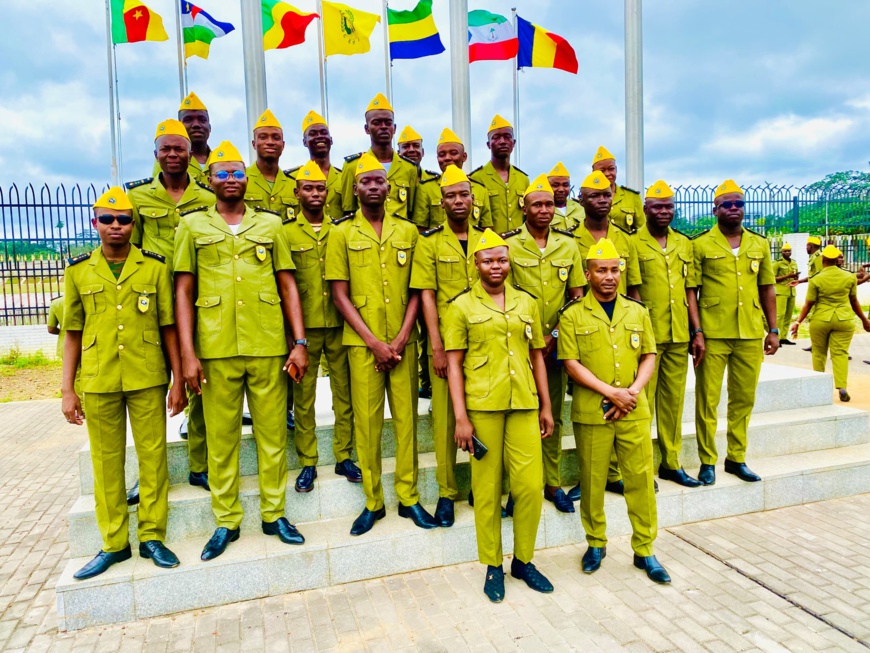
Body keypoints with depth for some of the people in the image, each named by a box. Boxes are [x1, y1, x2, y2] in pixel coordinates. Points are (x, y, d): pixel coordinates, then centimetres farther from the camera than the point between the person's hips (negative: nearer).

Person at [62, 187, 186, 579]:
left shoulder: (155, 267, 2)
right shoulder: (78, 271, 6)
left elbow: (169, 328, 3)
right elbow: (73, 335, 9)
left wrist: (178, 381, -1)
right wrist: (67, 390, 4)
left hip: (148, 379, -1)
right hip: (97, 382, 1)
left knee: (153, 456, 4)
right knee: (106, 462, 9)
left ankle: (152, 537, 18)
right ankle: (114, 543, 22)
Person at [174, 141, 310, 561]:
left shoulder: (270, 224, 11)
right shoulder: (193, 225, 8)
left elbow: (288, 285, 9)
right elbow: (183, 291, 5)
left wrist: (299, 342, 0)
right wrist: (187, 353, -3)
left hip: (268, 345, 1)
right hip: (216, 349, 0)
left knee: (272, 432, 6)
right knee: (221, 437, 7)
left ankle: (274, 514, 21)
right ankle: (226, 521, 22)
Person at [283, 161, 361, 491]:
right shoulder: (286, 231, 1)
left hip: (339, 324, 3)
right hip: (303, 326, -2)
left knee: (345, 391, 7)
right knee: (303, 395, 5)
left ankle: (344, 457, 21)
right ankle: (307, 463, 17)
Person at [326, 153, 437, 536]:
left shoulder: (407, 231, 9)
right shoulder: (343, 234, 4)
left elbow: (416, 289, 6)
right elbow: (340, 294, -1)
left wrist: (401, 338, -6)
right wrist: (373, 342, -9)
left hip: (403, 341, 2)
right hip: (362, 342, -1)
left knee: (407, 417, 5)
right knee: (366, 421, 3)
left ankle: (409, 497, 18)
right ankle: (372, 501, 16)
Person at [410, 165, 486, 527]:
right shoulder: (430, 241, 1)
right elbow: (427, 295, -4)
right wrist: (437, 347, -11)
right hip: (447, 342, -2)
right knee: (446, 417, 3)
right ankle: (446, 492, 17)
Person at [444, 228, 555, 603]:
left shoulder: (527, 303, 12)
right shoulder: (462, 306, 2)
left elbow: (537, 356, 15)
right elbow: (453, 363, -1)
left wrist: (546, 406, 12)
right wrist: (461, 417, -7)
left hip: (523, 404, 3)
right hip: (482, 406, -3)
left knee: (531, 485, 2)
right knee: (487, 488, 5)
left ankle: (523, 560, 24)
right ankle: (493, 566, 23)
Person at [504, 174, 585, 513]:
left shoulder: (568, 244, 7)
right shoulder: (508, 244, -3)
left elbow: (577, 295, 8)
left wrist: (555, 336, -3)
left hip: (556, 344, 3)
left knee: (554, 414, 10)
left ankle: (553, 483, 22)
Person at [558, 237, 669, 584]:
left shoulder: (637, 311, 10)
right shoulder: (573, 315, -2)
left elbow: (649, 356, 9)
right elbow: (571, 363, -7)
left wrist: (632, 391, -7)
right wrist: (611, 392, -14)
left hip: (634, 411, 3)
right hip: (591, 412, -2)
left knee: (641, 479, 6)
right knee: (592, 481, 8)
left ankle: (644, 550, 22)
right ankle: (596, 543, 28)